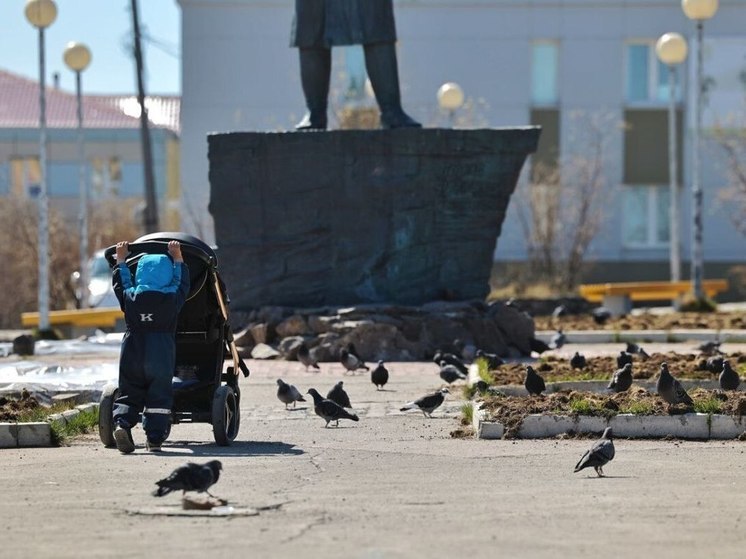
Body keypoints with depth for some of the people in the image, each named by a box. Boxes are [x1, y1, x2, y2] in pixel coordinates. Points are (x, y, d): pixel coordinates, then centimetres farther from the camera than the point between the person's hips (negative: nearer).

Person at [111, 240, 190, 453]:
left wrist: (121, 260, 33)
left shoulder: (130, 297, 1)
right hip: (162, 355, -1)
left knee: (129, 394, 6)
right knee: (159, 396, 5)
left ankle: (121, 423, -19)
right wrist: (177, 259, 27)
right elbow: (181, 281, 15)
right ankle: (155, 437, -1)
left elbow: (120, 283, 20)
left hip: (132, 354, 1)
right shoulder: (172, 298, -3)